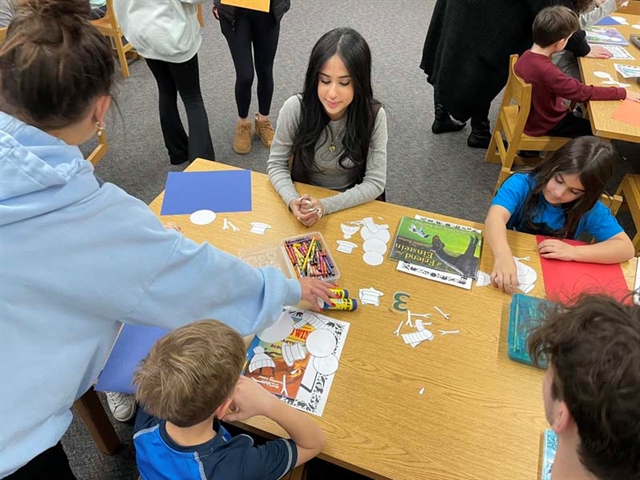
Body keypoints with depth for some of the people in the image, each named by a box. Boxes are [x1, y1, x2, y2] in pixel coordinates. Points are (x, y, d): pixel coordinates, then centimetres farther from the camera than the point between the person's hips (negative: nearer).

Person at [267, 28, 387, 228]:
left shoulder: (374, 115, -17)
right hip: (304, 201, 0)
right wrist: (292, 200, -25)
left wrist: (326, 206, -26)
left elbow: (375, 182, -14)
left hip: (352, 205, 0)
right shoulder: (295, 108, -17)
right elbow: (276, 164, -7)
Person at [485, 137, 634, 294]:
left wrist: (573, 252, -23)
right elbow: (496, 216, -34)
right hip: (511, 262, -3)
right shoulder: (520, 184, -17)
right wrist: (503, 256, -53)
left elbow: (626, 248, -11)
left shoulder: (590, 209, -8)